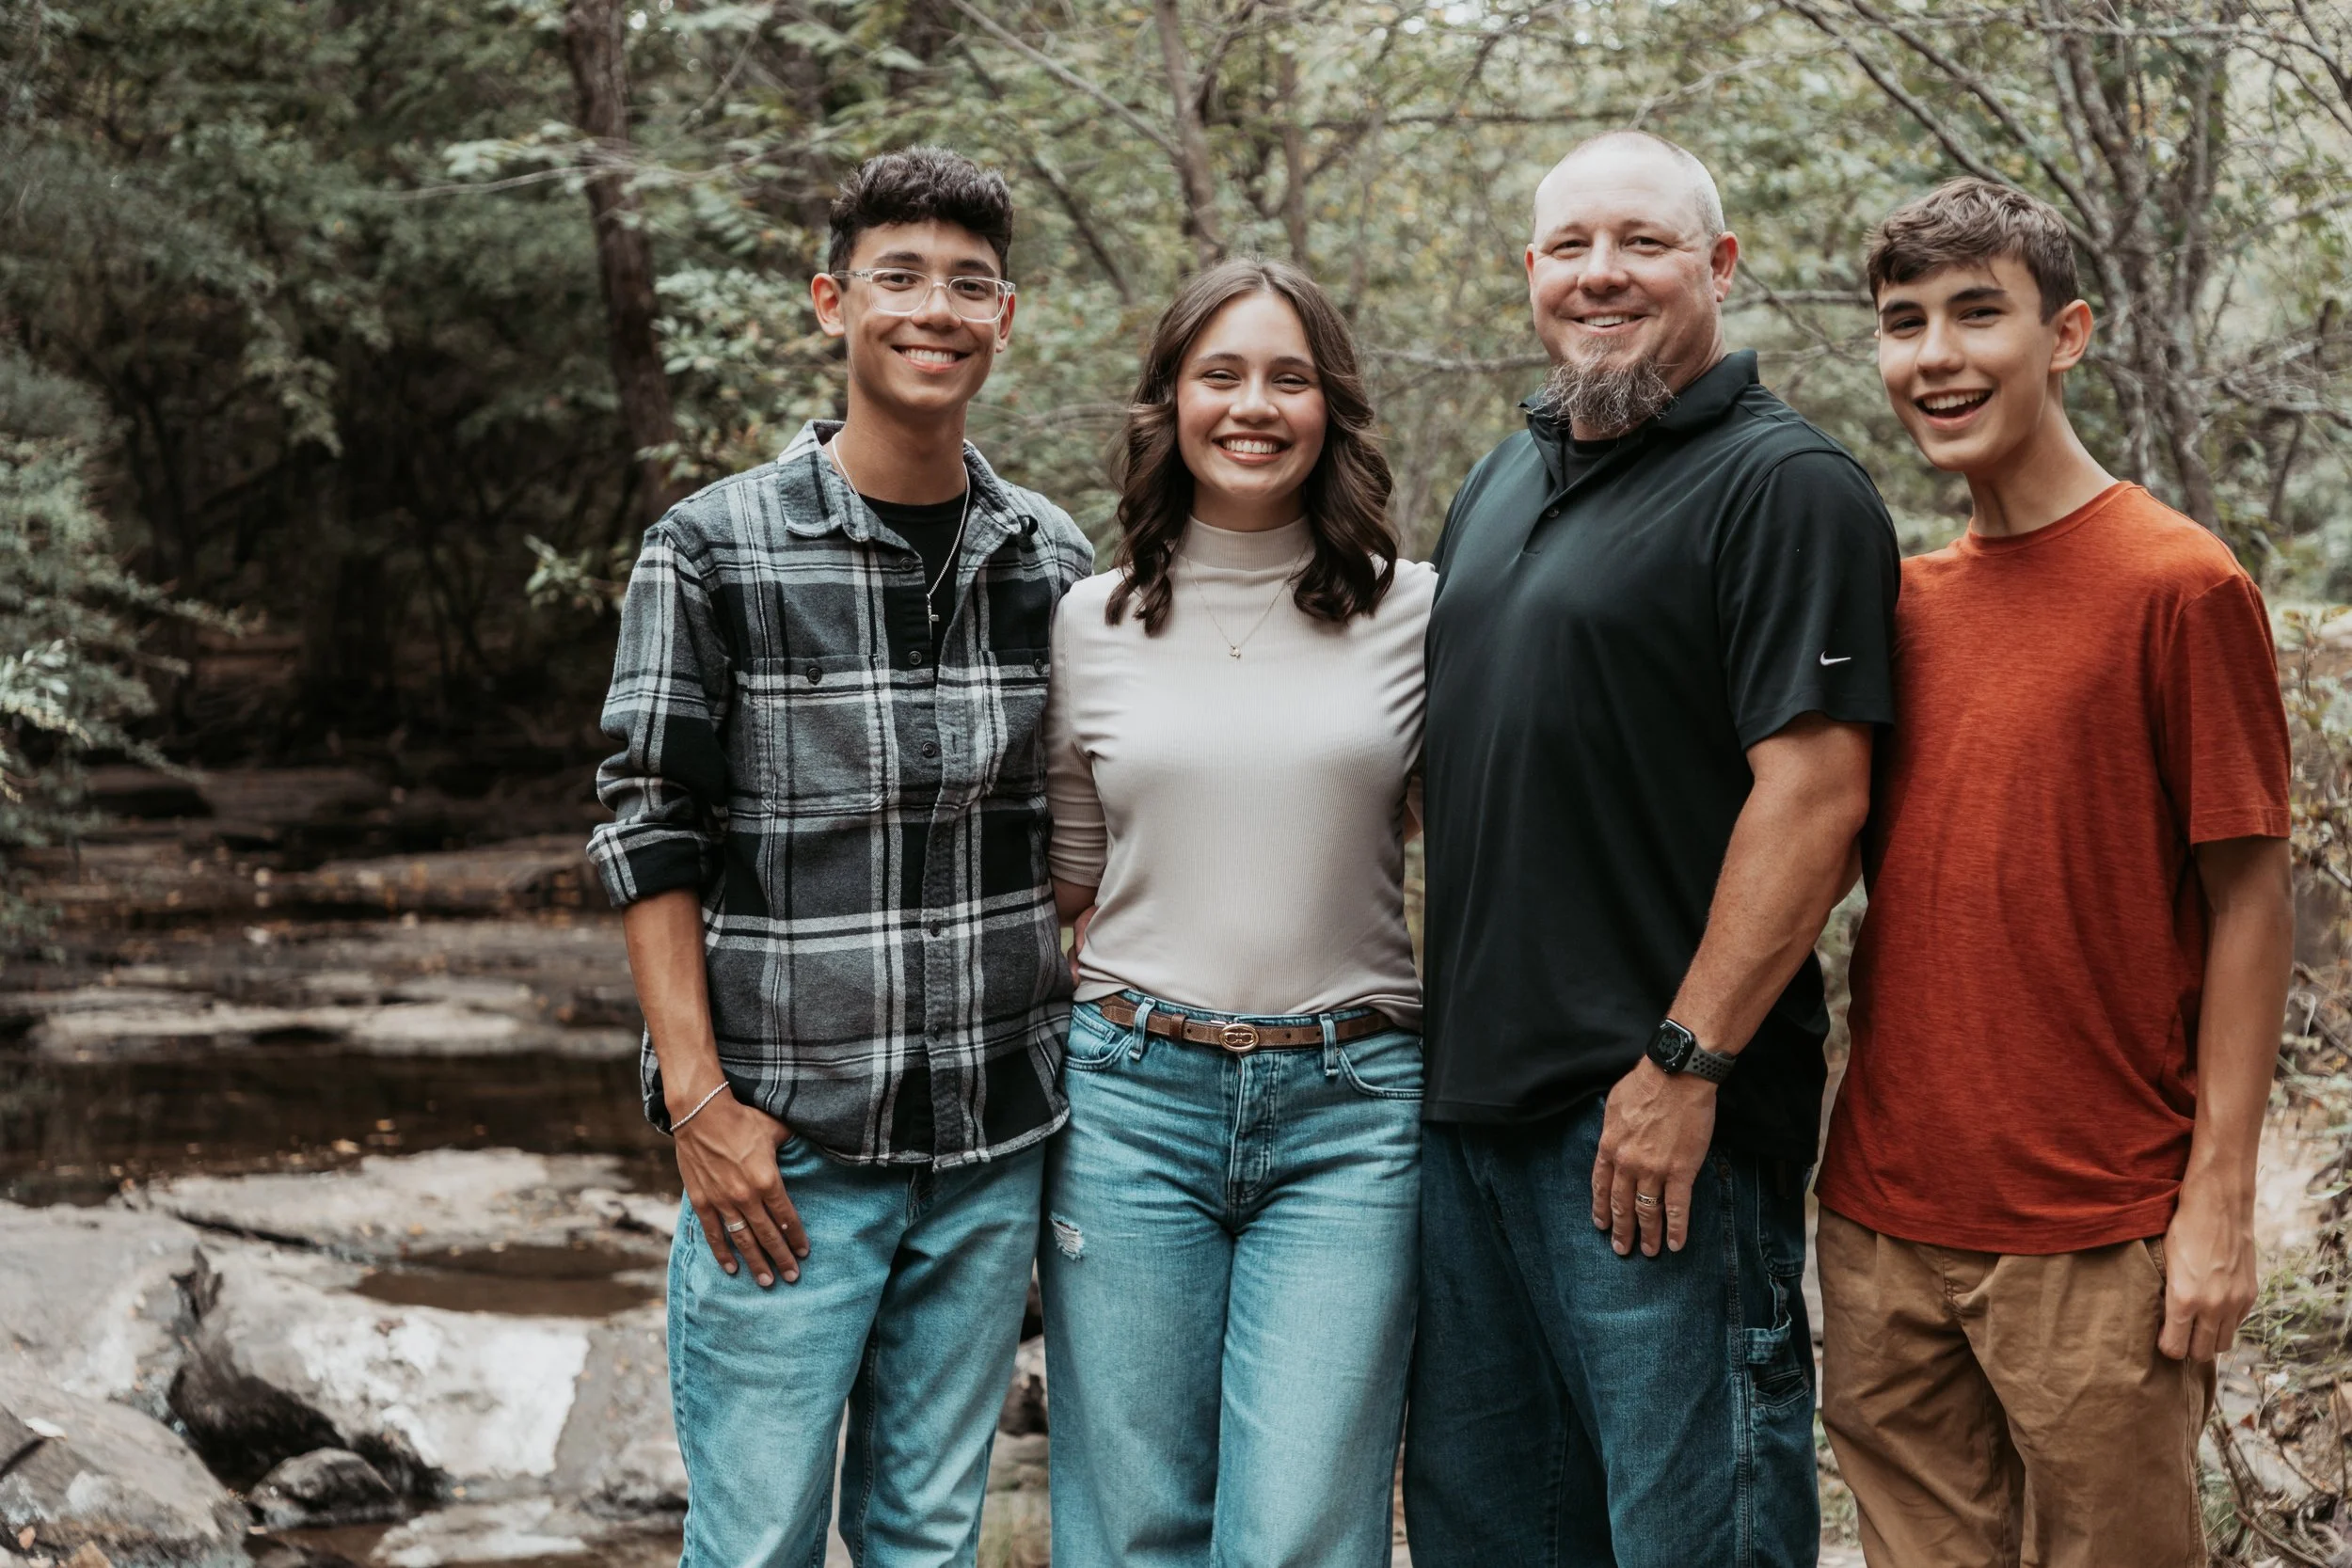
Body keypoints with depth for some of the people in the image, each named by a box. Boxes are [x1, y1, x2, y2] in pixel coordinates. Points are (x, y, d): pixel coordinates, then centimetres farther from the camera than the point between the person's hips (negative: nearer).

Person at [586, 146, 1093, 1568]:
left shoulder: (1054, 561, 7)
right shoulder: (714, 552, -5)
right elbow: (651, 839, -4)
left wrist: (1086, 1056, 8)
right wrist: (700, 1100, -10)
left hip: (996, 1141, 3)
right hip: (786, 1141, -3)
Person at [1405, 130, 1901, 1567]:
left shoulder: (1784, 484, -9)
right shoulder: (1503, 481, 17)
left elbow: (1815, 791, -17)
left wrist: (1684, 1066, -20)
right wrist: (1430, 1037, 17)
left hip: (1655, 1120, -8)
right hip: (1467, 1098, 8)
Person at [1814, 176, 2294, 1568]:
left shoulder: (2181, 585, -7)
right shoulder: (1901, 600, 10)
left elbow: (2251, 899, -7)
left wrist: (2220, 1198, -11)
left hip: (2097, 1239, -5)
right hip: (1883, 1219, 5)